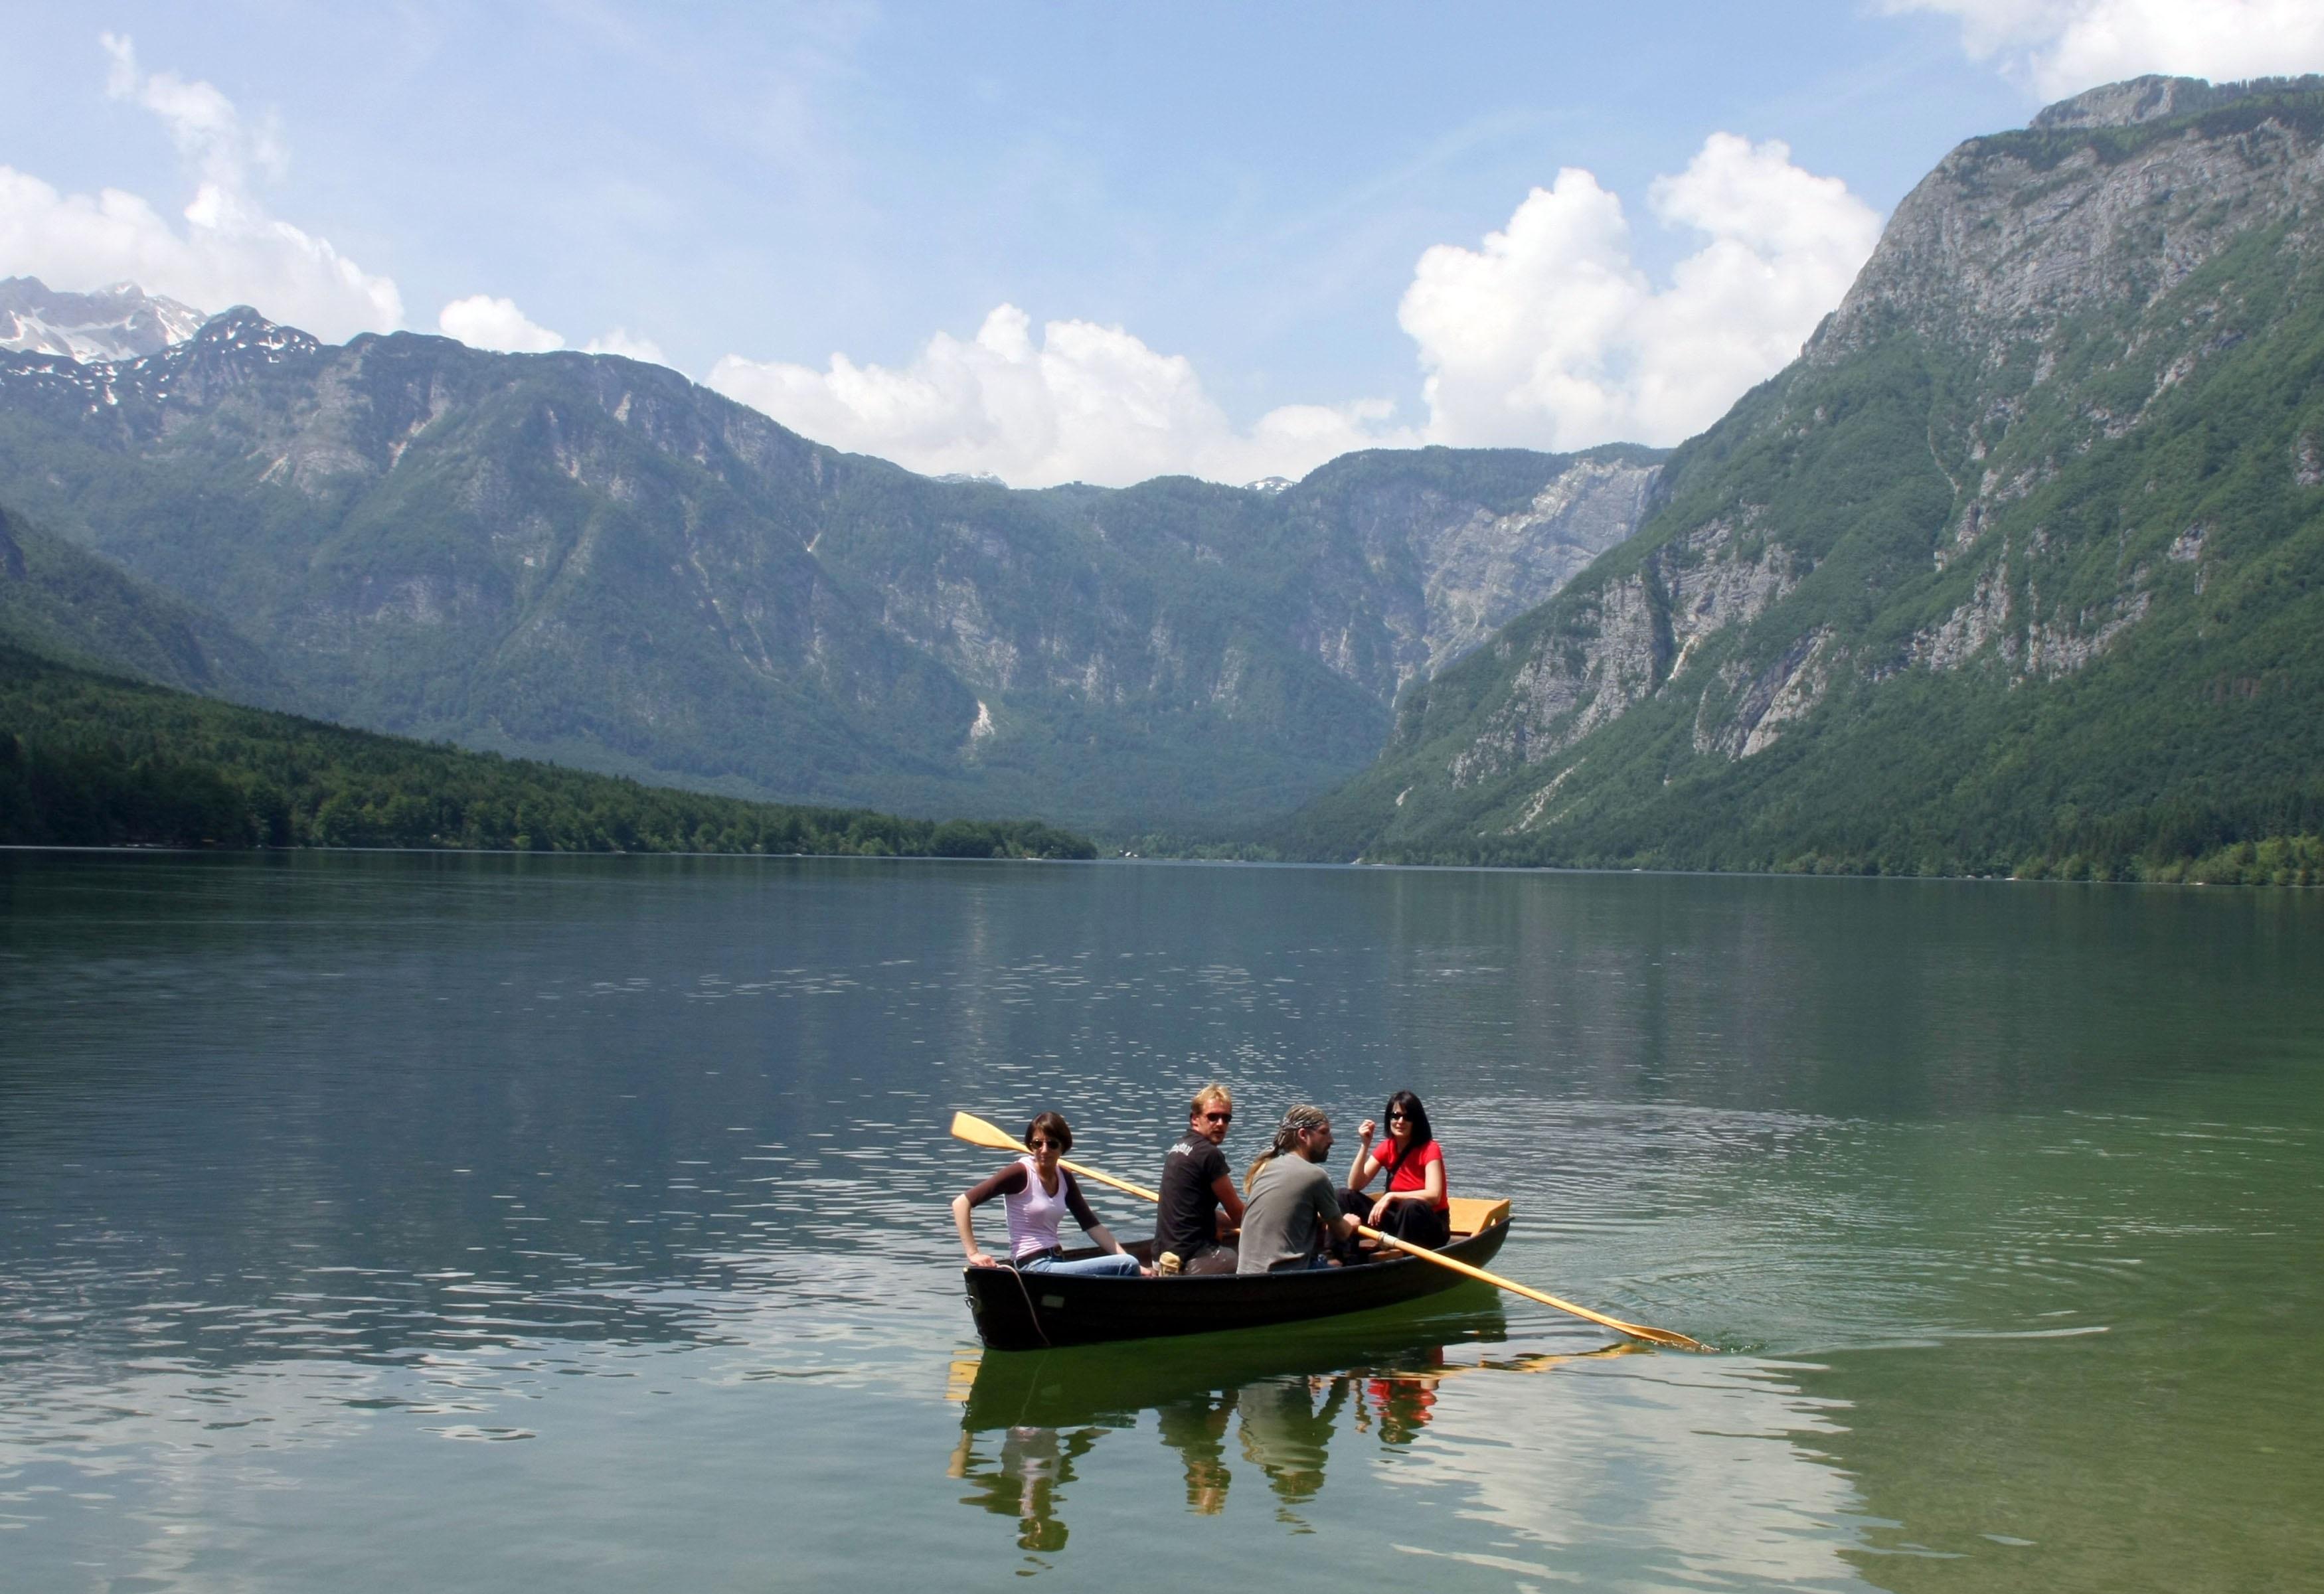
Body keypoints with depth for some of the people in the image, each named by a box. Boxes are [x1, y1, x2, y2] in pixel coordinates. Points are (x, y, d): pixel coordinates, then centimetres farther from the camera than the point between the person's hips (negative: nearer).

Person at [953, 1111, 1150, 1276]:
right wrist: (973, 1254, -21)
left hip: (1056, 1262, 8)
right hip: (1035, 1268, -8)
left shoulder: (1064, 1178, 10)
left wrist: (1134, 1266, 5)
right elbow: (961, 1202, -15)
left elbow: (1092, 1225, 12)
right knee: (1127, 1266, -19)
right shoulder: (1021, 1173, -11)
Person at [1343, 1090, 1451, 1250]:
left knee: (1411, 1206, -39)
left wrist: (1391, 1196, -31)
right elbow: (1354, 1186, -5)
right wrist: (1365, 1145, -14)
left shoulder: (1429, 1149, -11)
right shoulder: (1386, 1148, 4)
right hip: (1400, 1220, 5)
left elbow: (1433, 1195, -25)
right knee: (1345, 1197, -7)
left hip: (1430, 1227, -5)